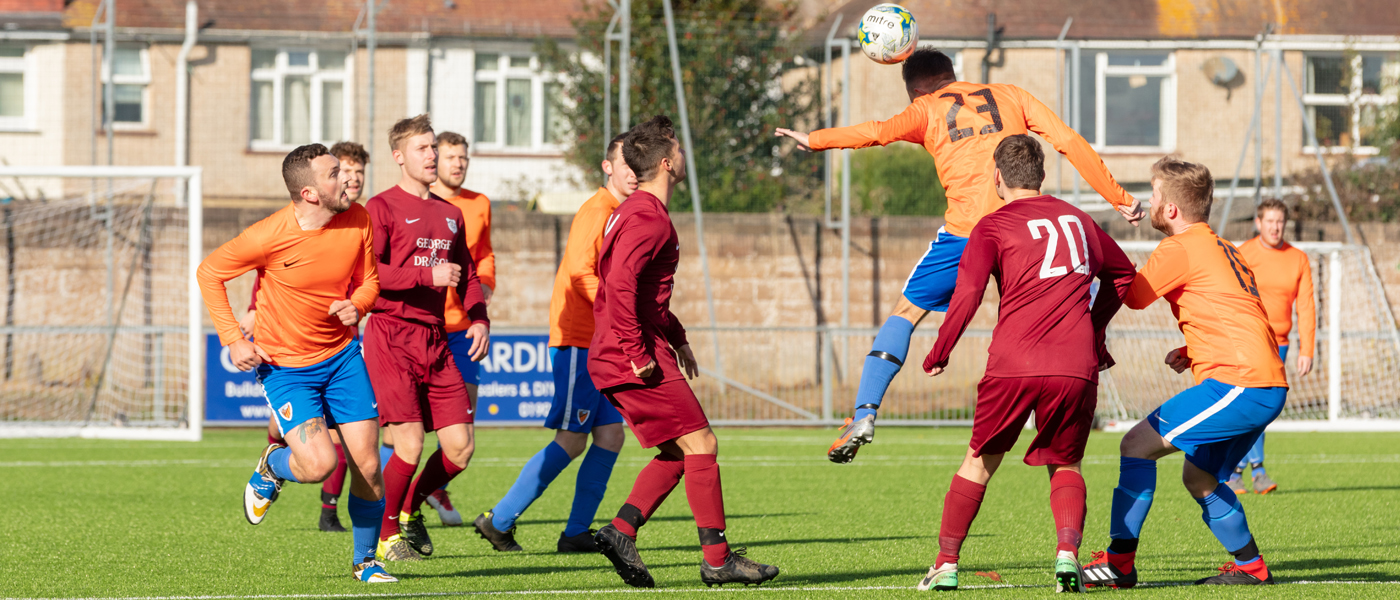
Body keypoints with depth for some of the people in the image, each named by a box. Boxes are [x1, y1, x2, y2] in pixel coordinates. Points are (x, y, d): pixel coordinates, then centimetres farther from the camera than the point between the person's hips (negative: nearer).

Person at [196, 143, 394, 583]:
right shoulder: (269, 236, -21)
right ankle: (271, 467, 17)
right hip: (285, 365, -4)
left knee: (367, 465, -1)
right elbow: (209, 273, -7)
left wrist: (357, 305, -15)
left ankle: (366, 560, 21)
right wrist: (232, 339, -11)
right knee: (319, 464, -19)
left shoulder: (358, 220, -8)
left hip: (342, 355, 4)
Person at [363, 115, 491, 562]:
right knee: (410, 444, -14)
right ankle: (387, 536, 7)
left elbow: (466, 273, 27)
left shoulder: (450, 214, 19)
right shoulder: (382, 207, -3)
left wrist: (479, 318, 10)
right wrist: (428, 275, -17)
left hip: (435, 339, 7)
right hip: (391, 336, -7)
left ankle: (410, 510, 25)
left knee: (461, 447, -1)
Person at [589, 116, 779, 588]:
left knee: (679, 453, 12)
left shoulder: (635, 213, 19)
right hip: (637, 360, -10)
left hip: (613, 359, 10)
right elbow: (621, 287, -26)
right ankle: (717, 558, -5)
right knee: (700, 444, -7)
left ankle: (621, 532, 4)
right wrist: (638, 354, -23)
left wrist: (676, 338, 26)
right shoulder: (648, 220, -15)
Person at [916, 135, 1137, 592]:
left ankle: (945, 563, 13)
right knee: (1065, 466, 16)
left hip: (1013, 366, -2)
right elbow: (1122, 273, 33)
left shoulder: (993, 227, 3)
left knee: (979, 463, 15)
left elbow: (968, 294, -9)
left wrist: (938, 356, 3)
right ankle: (1067, 550, -8)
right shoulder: (1076, 219, 18)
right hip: (1076, 366, 3)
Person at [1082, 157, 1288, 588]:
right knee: (1199, 477, 22)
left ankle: (1119, 560, -13)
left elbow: (1131, 295, -6)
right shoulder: (1222, 249, 23)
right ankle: (1251, 567, 24)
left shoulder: (1180, 249, -7)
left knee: (1137, 444, -9)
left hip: (1239, 385, -10)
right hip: (1268, 387, 10)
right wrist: (1193, 352, 19)